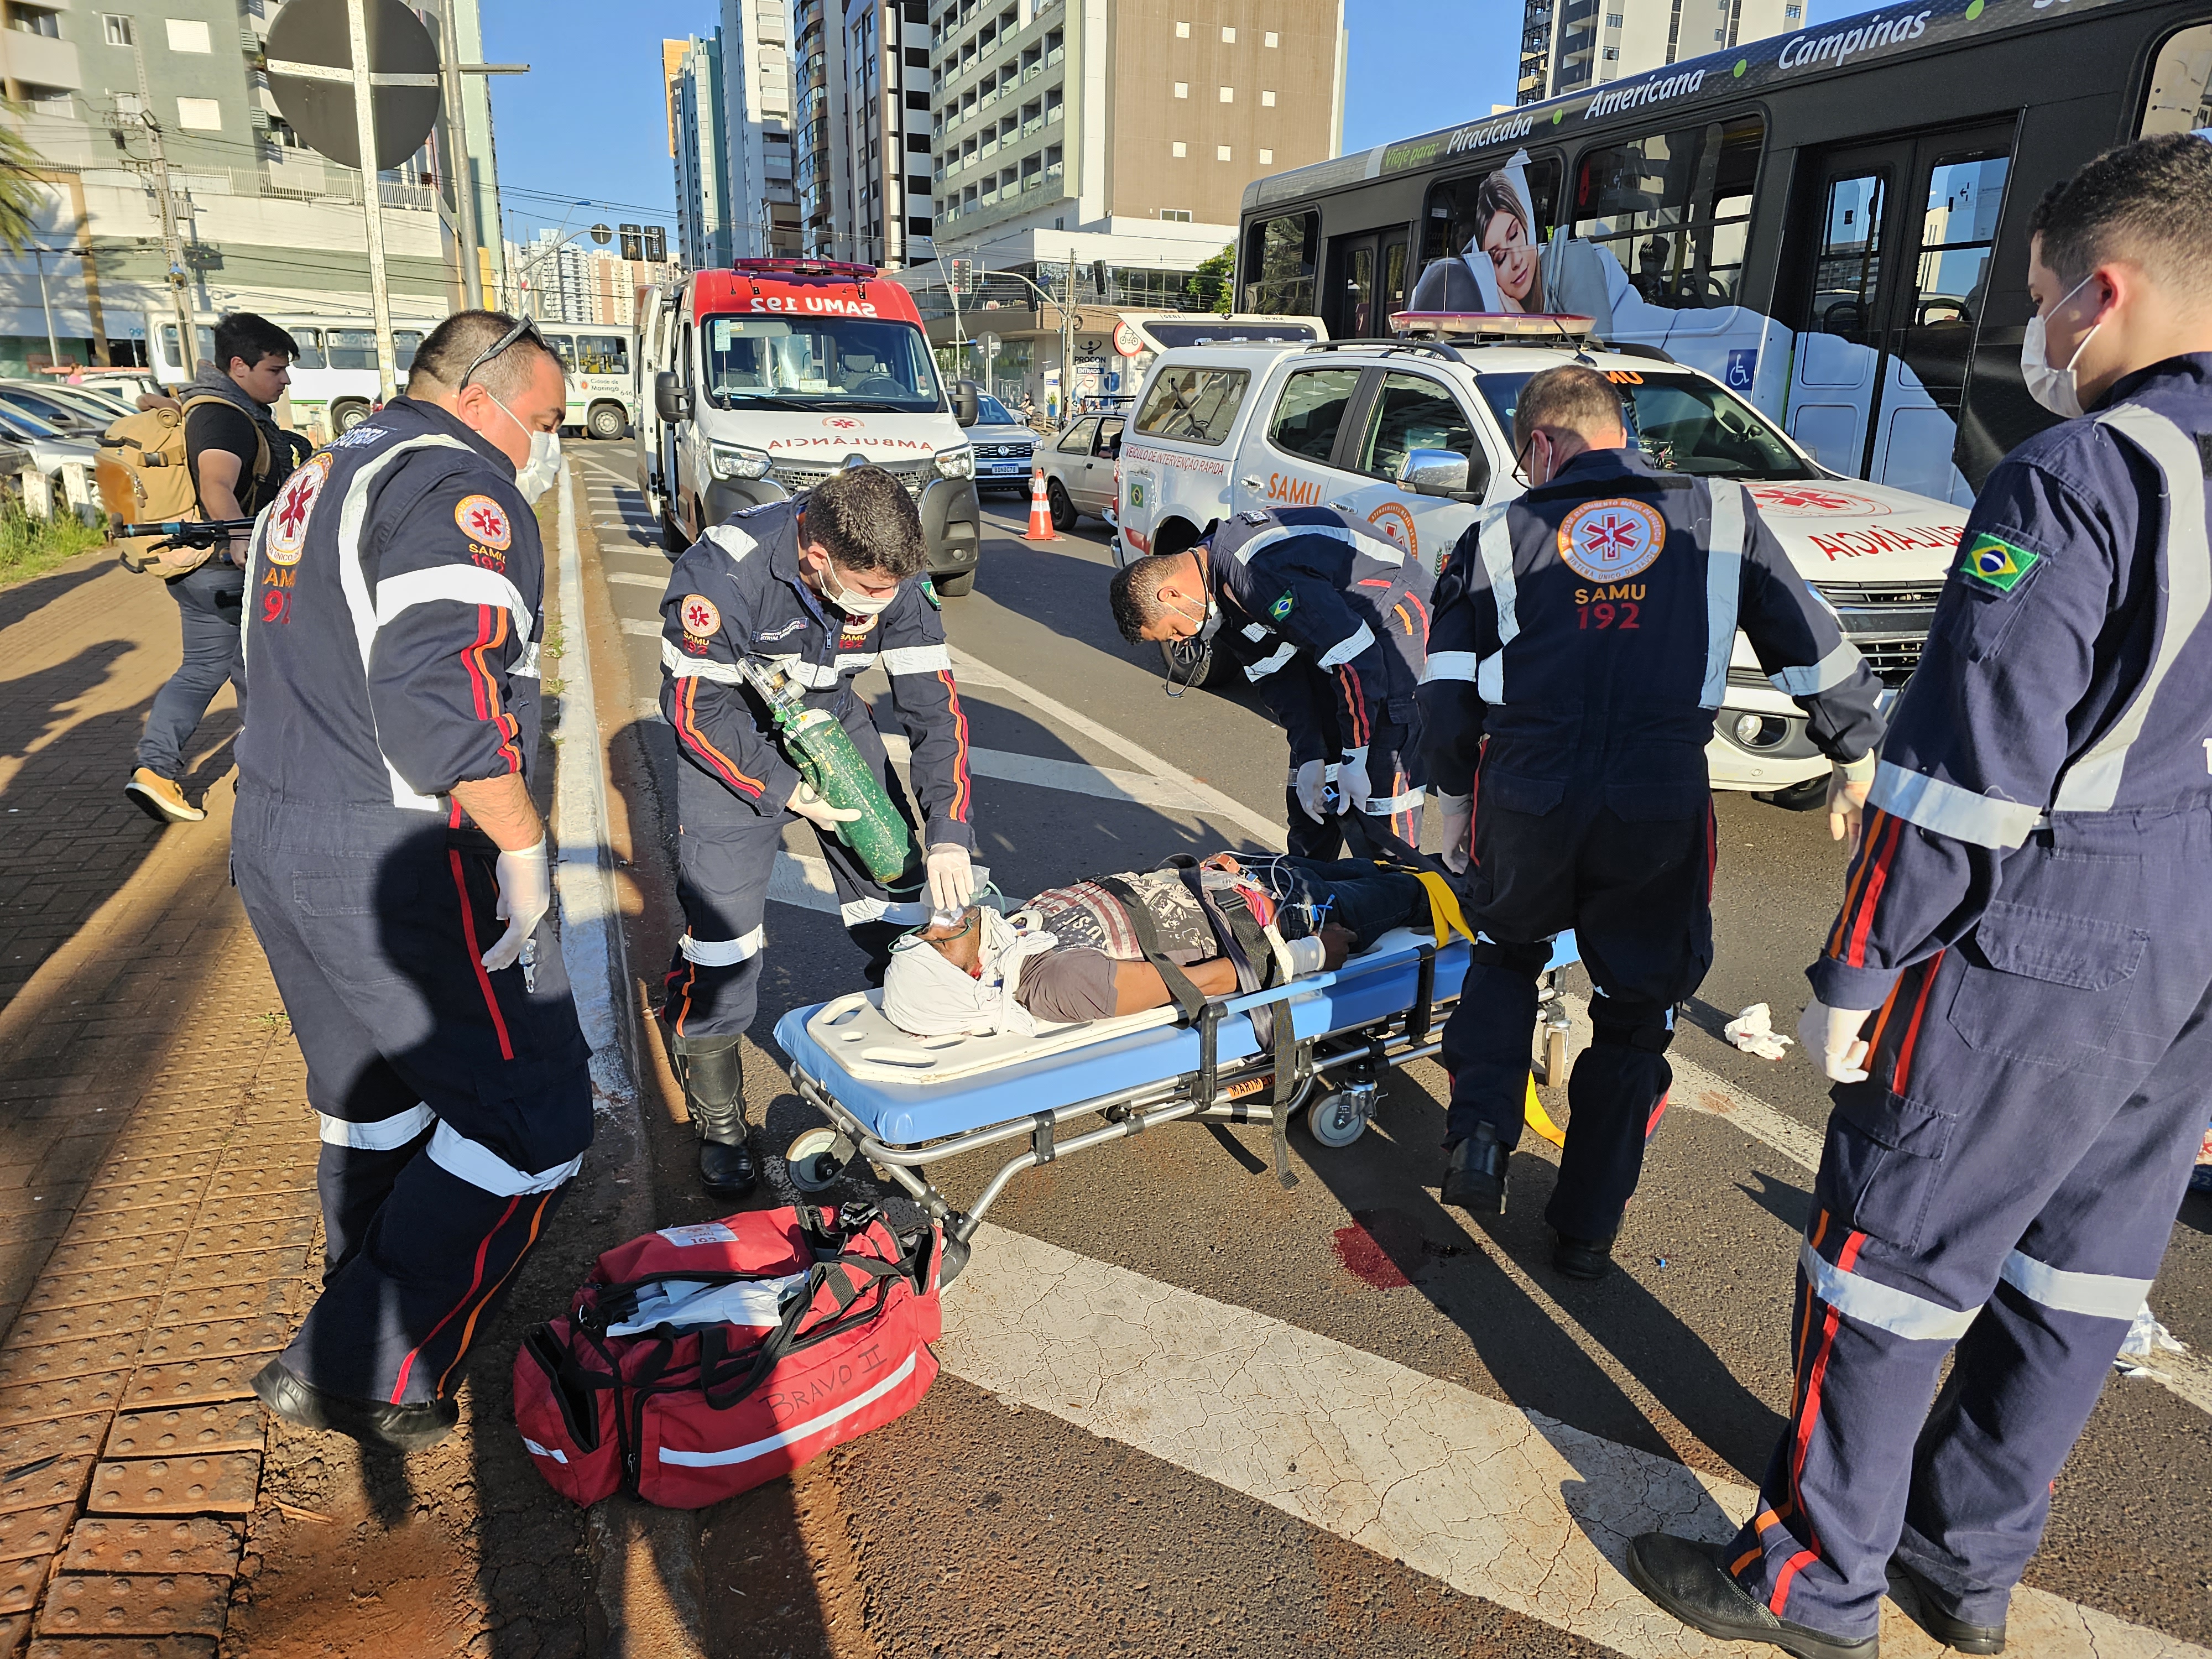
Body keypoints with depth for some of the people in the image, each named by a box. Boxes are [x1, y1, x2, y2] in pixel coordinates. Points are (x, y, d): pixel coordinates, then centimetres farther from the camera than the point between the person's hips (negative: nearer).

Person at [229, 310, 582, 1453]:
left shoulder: (317, 480, 19)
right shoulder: (460, 488, -13)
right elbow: (439, 687, -27)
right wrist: (524, 844, -21)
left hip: (271, 838, 11)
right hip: (398, 861, -10)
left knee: (374, 1101, 24)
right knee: (529, 1122, -1)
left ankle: (371, 1309, 40)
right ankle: (356, 1373, 6)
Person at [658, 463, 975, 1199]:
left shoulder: (896, 577, -21)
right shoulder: (722, 572, -33)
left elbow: (934, 706, -15)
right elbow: (699, 711, -22)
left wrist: (948, 832, -23)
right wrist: (789, 793, -24)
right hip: (732, 736, -4)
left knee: (901, 905, 1)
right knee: (722, 920, -9)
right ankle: (718, 1121, 10)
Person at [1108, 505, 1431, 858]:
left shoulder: (1260, 577, -34)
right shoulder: (1214, 591, -4)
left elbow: (1357, 659, -31)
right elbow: (1277, 678, 0)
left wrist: (1353, 759, -24)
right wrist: (1309, 759, -7)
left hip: (1392, 613, -9)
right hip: (1331, 624, 9)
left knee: (1384, 770, -13)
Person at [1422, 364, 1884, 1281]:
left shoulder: (1497, 535, 7)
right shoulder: (1720, 512, 9)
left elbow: (1447, 698, 6)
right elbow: (1812, 648, 12)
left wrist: (1455, 804, 20)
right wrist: (1856, 755, 27)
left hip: (1525, 801, 1)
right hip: (1661, 809, 0)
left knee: (1505, 953, 29)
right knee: (1636, 1010, 18)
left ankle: (1480, 1128, 10)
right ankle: (1586, 1228, 25)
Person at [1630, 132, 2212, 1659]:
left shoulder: (2075, 482, -18)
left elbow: (1967, 774, -22)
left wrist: (1858, 969, -13)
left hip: (2029, 964, -8)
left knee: (1891, 1263, 6)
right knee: (2078, 1277, 18)